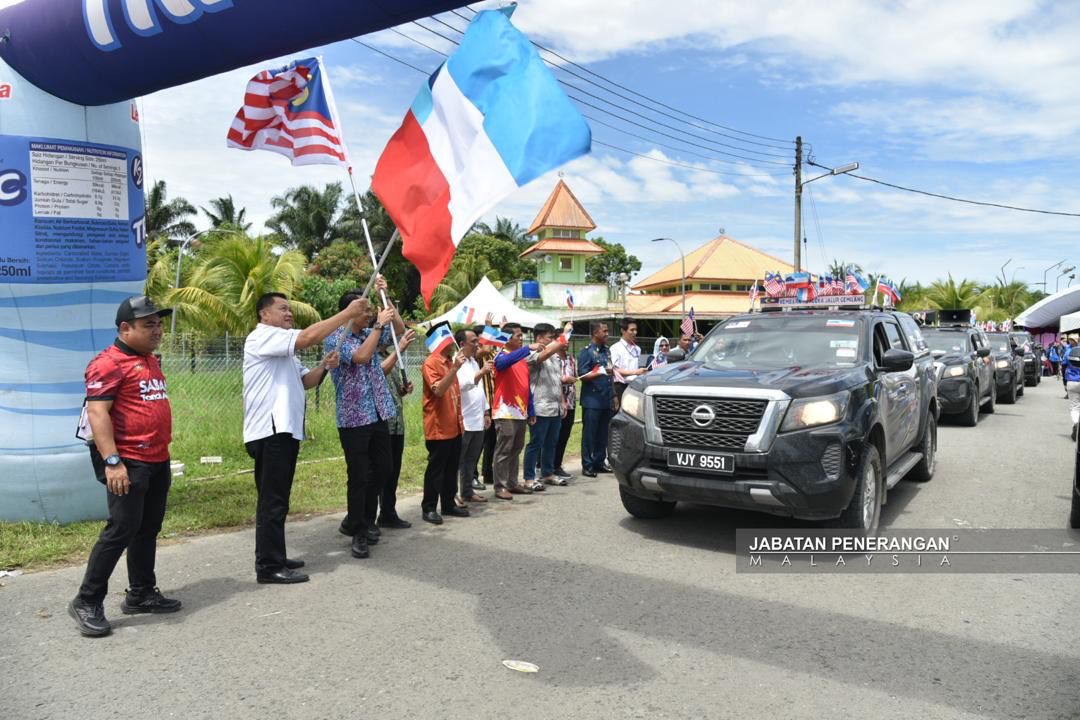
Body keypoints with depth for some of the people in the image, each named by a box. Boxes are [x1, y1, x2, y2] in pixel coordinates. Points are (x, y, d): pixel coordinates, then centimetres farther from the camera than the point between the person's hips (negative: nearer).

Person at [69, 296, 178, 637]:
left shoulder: (151, 361, 15)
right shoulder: (108, 363, -13)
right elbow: (97, 412, -20)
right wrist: (112, 462, -27)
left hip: (157, 461, 9)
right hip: (128, 462, -9)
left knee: (148, 529, 14)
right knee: (122, 529, -7)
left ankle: (141, 594, 25)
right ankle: (87, 602, 4)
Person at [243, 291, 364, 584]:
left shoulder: (283, 349, 25)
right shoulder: (262, 337, -9)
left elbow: (304, 381, 20)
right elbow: (309, 336, -22)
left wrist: (324, 367, 0)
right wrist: (348, 313, -19)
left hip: (285, 429, 10)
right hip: (270, 431, -10)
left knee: (278, 500, 14)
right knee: (273, 501, -9)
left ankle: (275, 558, 21)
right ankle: (269, 566, -5)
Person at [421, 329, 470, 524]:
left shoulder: (450, 361, 14)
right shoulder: (431, 363, -12)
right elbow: (439, 390, -24)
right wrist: (455, 368, -30)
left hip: (454, 426, 8)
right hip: (438, 427, -8)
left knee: (452, 468, 12)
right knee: (436, 468, -2)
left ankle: (448, 504, 22)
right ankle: (429, 508, 5)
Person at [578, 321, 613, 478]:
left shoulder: (607, 351, 16)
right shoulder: (587, 351, -6)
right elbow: (583, 375, -13)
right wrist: (600, 372, -25)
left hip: (606, 399, 7)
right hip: (592, 400, -6)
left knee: (603, 433, 9)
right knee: (589, 434, -2)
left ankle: (599, 462, 18)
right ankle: (587, 465, 2)